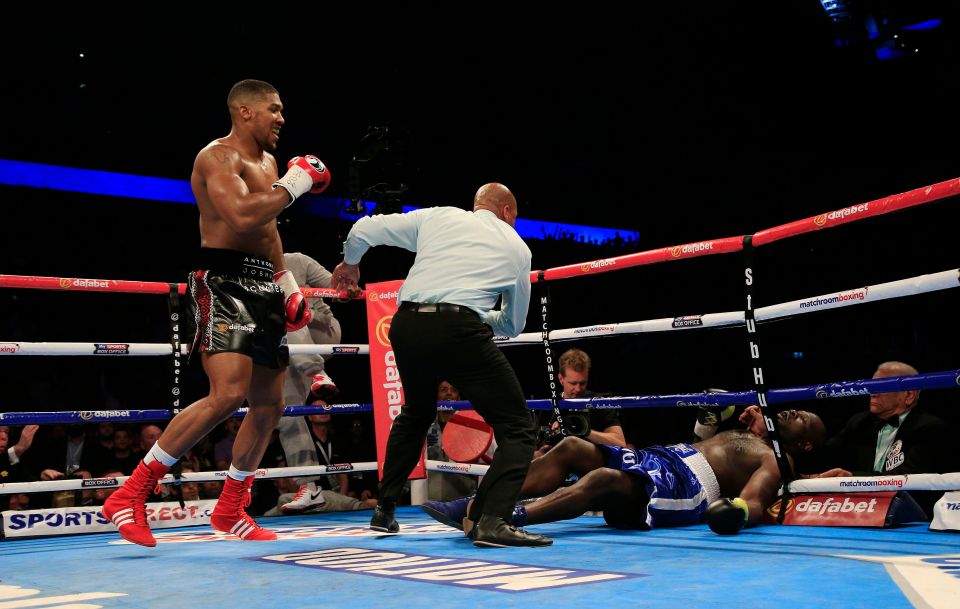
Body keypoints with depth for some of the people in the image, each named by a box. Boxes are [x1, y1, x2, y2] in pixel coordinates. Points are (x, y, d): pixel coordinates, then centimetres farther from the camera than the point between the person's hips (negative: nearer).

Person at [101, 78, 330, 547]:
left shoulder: (267, 161, 20)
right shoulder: (218, 156, -9)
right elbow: (242, 216, -28)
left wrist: (287, 285, 22)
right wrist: (294, 184, -15)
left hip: (263, 288, 10)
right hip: (224, 284, -10)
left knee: (268, 405, 10)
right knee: (228, 394, -24)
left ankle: (230, 509, 24)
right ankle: (130, 495, -14)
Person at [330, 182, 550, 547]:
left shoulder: (437, 216, 20)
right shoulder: (517, 247, 18)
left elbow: (363, 230, 17)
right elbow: (513, 325, 25)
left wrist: (349, 263, 37)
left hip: (406, 326, 4)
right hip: (459, 330, -4)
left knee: (415, 415, 30)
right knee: (518, 428, 5)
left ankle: (384, 512, 34)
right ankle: (492, 520, -15)